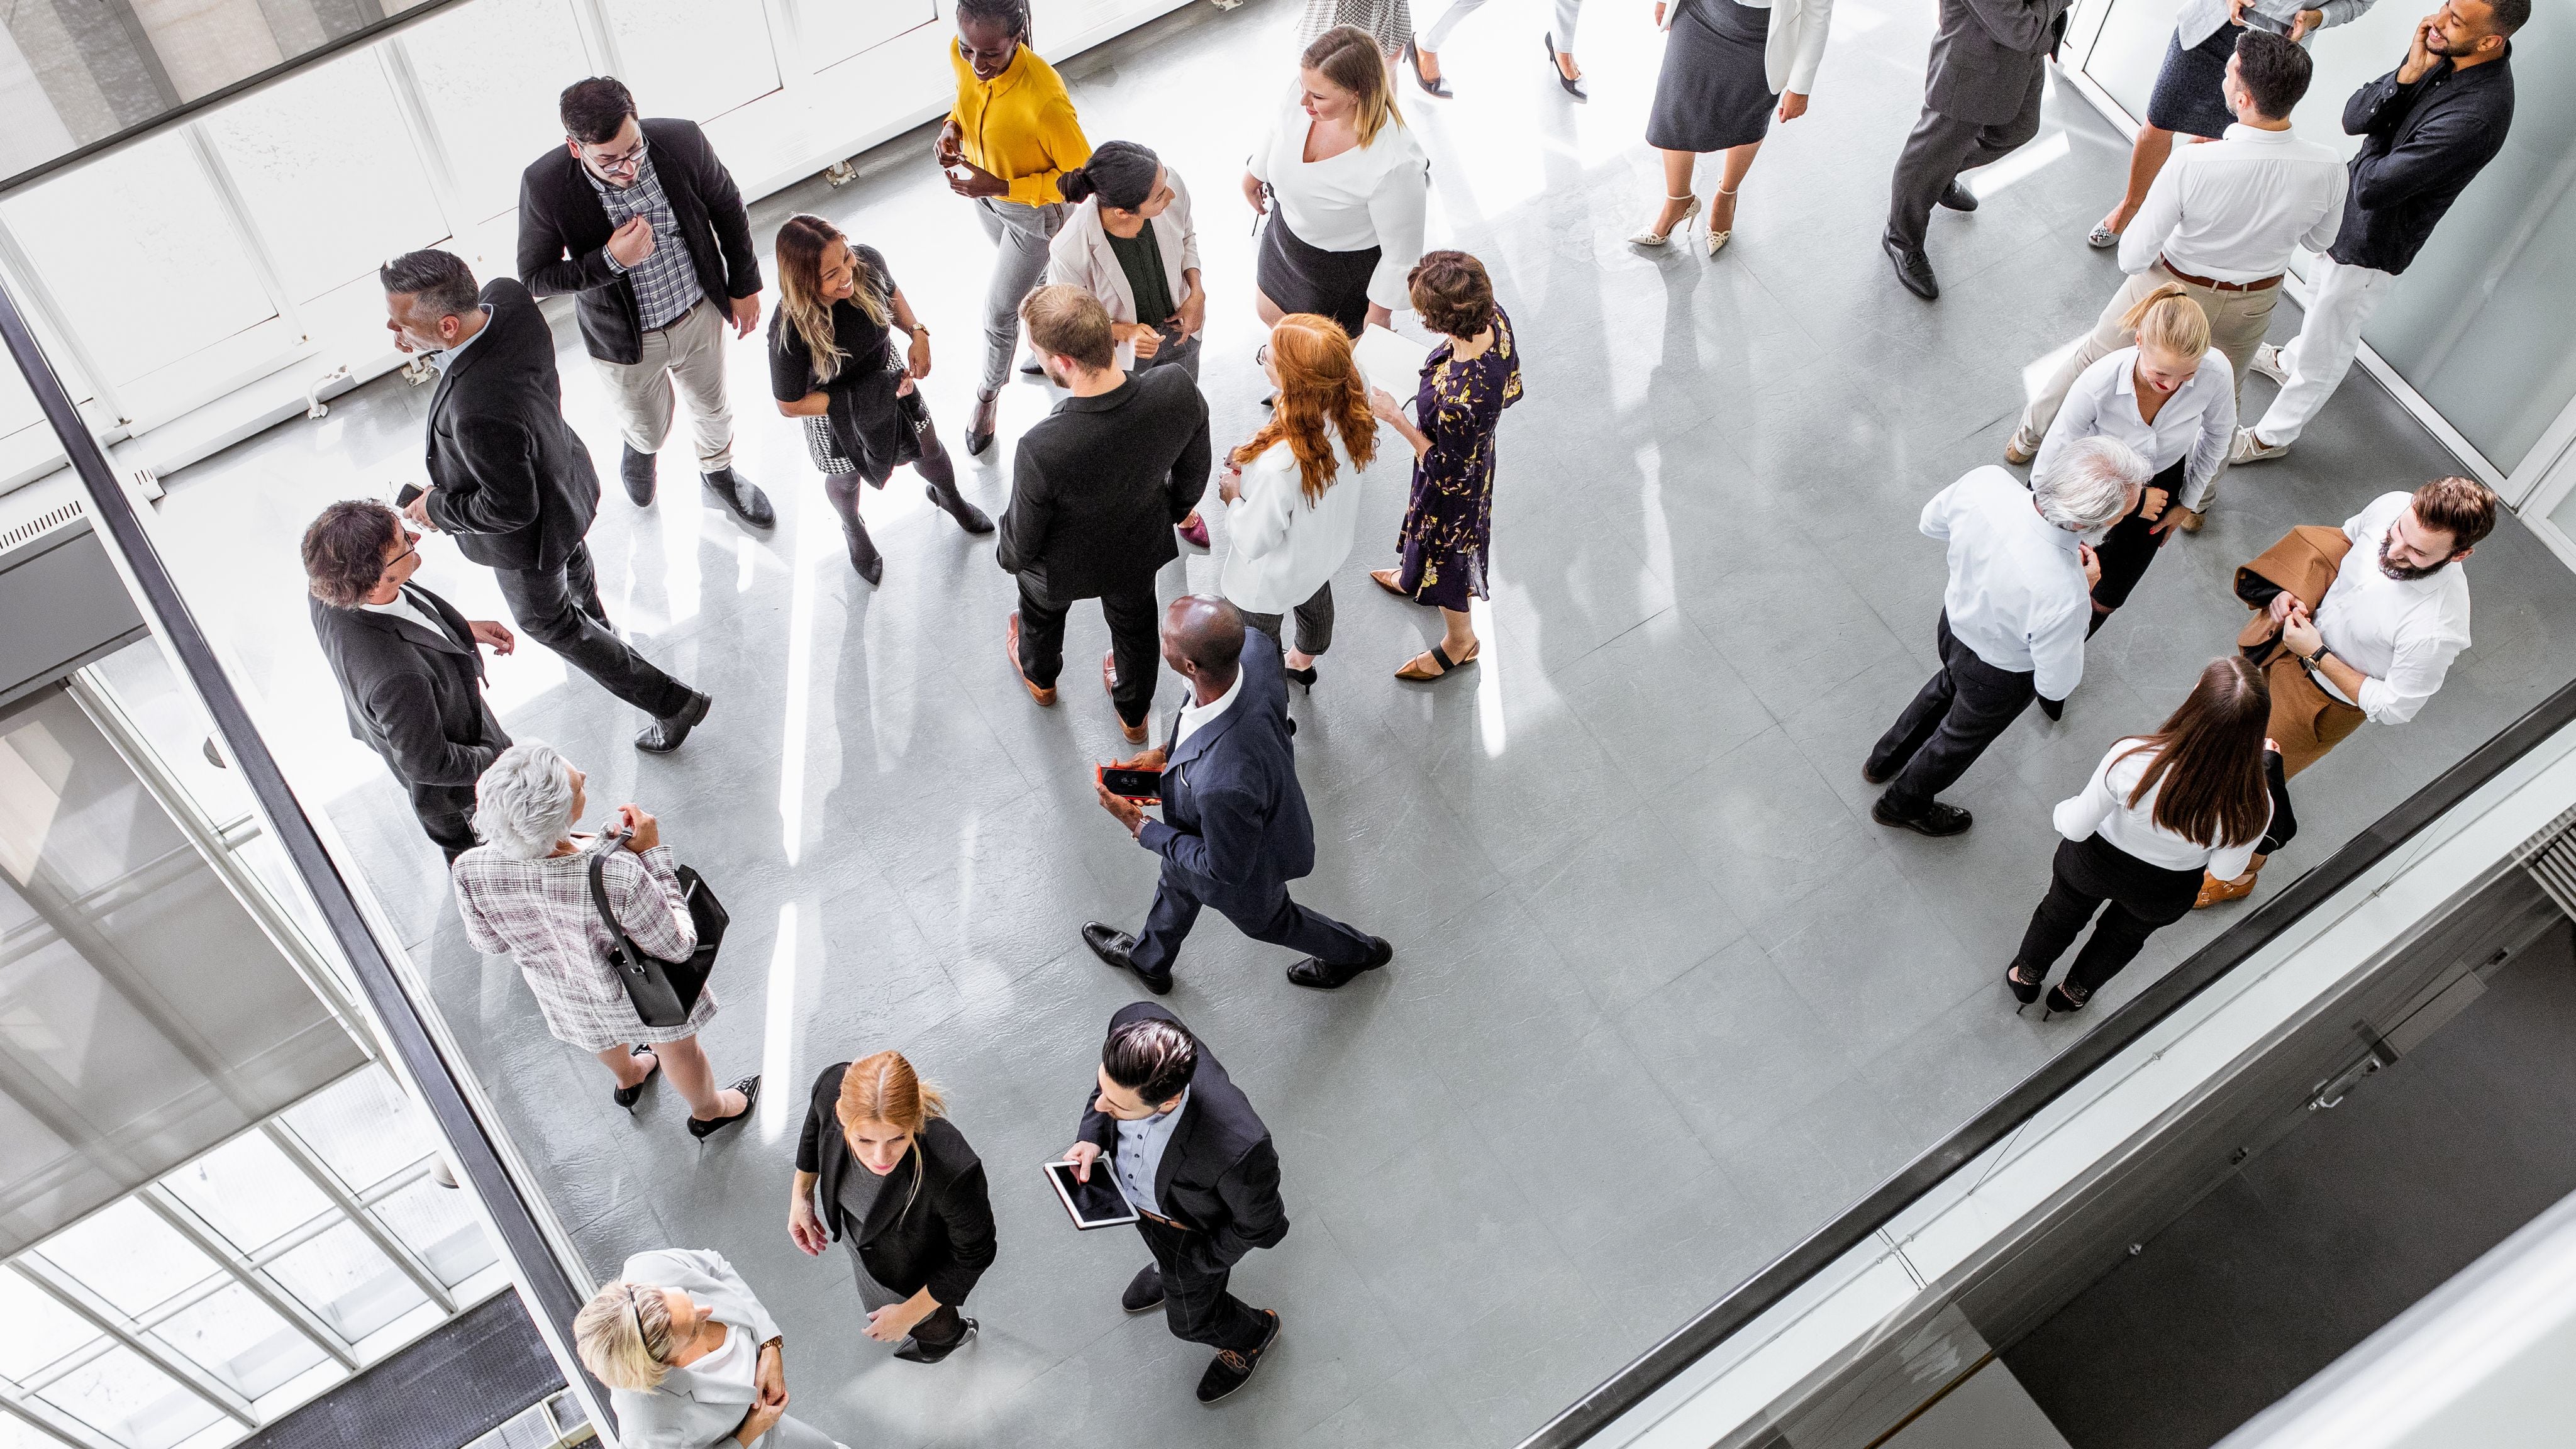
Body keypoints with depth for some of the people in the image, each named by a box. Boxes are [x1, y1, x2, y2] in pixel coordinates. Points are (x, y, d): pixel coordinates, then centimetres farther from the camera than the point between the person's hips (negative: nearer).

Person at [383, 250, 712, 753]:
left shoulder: (479, 413, -49)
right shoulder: (507, 296, -27)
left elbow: (510, 510, -32)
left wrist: (438, 509, -18)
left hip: (527, 537, -7)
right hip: (562, 476, 8)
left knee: (543, 617, 22)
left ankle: (672, 702, 31)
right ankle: (596, 630, 72)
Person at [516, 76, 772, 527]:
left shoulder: (683, 141, -26)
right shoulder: (544, 185, -30)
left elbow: (729, 209, -6)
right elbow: (534, 278, -19)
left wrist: (745, 286, 3)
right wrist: (611, 260, -34)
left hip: (701, 315, 2)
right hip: (625, 338, -1)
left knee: (713, 409, 27)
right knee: (649, 429, 24)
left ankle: (717, 470, 62)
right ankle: (641, 447, 64)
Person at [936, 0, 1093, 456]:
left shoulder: (1044, 100, -43)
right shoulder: (963, 55, -23)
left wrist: (1000, 187, -33)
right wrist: (952, 126, -17)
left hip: (1033, 209, -6)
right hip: (983, 192, 6)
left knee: (998, 311, 10)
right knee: (1032, 276, 32)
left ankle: (988, 397, 39)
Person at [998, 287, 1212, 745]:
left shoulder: (1041, 450, -45)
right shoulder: (1178, 390, -35)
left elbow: (1022, 540, -23)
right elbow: (1194, 467, -11)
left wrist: (1010, 558, 2)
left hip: (1064, 566, -2)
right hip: (1141, 548, 3)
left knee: (1042, 613, 35)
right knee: (1135, 624, 35)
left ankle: (1039, 676, 68)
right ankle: (1134, 713, 63)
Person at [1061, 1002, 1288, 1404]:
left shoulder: (1238, 1146, -50)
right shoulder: (1132, 1025, -38)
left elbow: (1260, 1224, -26)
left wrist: (1200, 1261, -13)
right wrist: (1092, 1137, -22)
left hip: (1195, 1230, -4)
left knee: (1190, 1319, 27)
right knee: (1161, 1249, 38)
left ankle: (1252, 1331, 60)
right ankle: (1169, 1274, 73)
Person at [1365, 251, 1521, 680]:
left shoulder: (1458, 399, -48)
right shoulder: (1496, 320, -25)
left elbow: (1448, 473, -29)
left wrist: (1396, 418, -27)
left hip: (1453, 486, -7)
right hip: (1478, 452, 7)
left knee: (1445, 553, 24)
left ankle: (1460, 641, 52)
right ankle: (1414, 579, 69)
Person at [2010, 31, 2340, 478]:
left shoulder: (2193, 165, -37)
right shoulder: (2329, 171, -27)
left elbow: (2132, 257, -26)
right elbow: (2319, 241, -5)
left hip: (2171, 286, -3)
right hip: (2253, 304, 3)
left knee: (2094, 358, 25)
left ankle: (2028, 438, 48)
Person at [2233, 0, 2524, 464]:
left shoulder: (2477, 115, -38)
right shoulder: (2442, 52, -14)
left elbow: (2371, 186, -34)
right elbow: (2353, 118, -13)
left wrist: (2378, 132, -15)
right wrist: (2406, 76, -29)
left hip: (2372, 243, -8)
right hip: (2348, 213, 8)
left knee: (2324, 352, 14)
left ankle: (2272, 437, 36)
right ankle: (2289, 361, 64)